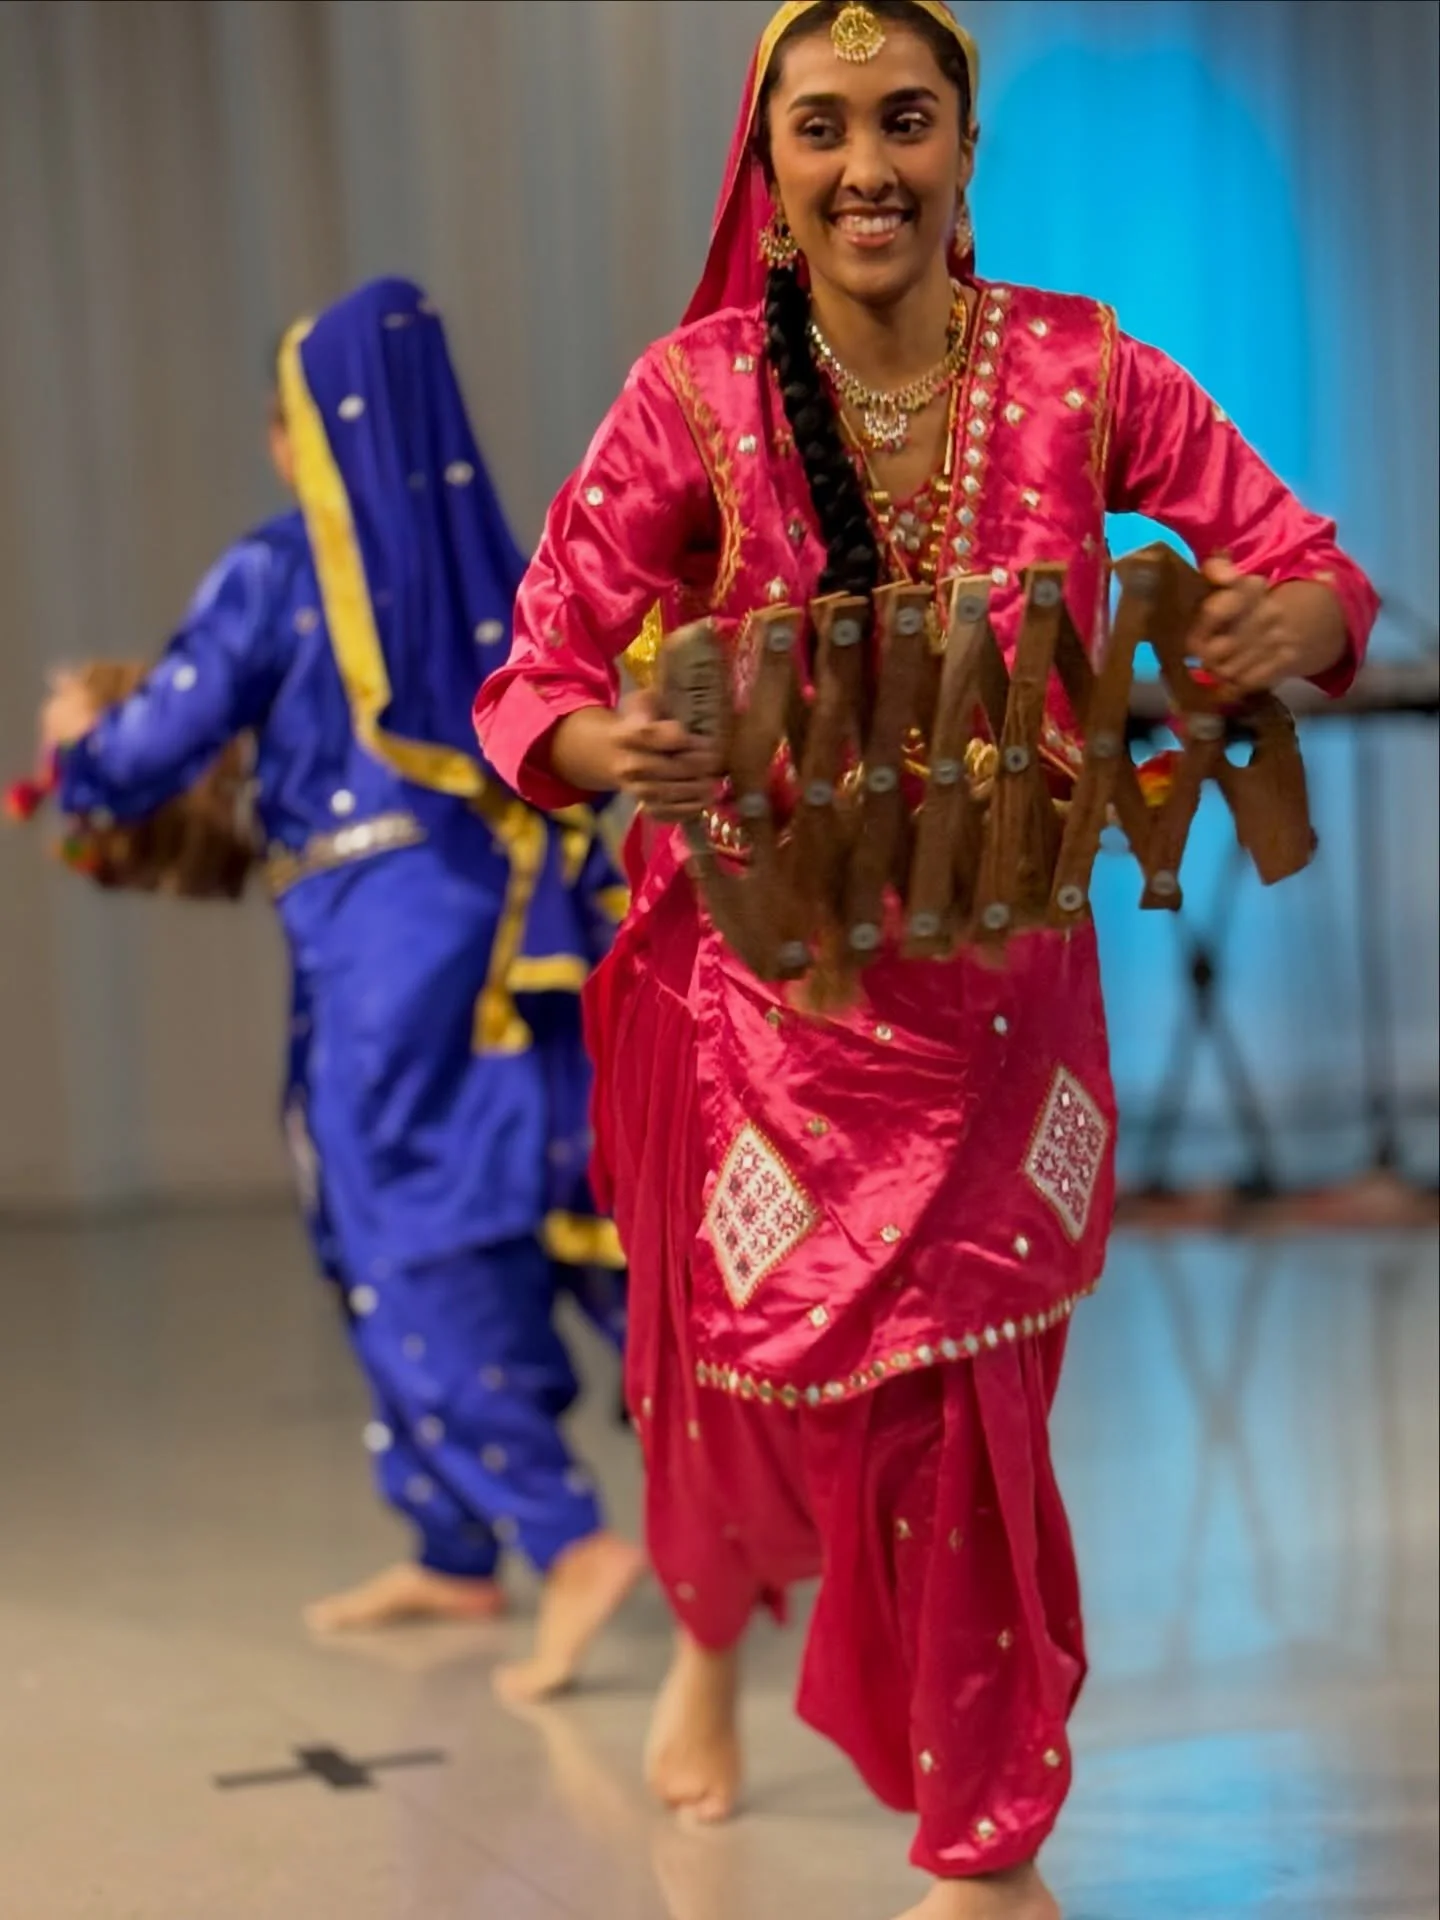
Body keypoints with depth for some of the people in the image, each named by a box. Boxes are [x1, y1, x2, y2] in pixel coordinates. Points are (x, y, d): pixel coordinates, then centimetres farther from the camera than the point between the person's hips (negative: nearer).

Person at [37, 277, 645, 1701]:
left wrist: (74, 744, 19)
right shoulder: (488, 556, 11)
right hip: (502, 928, 6)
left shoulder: (280, 570, -5)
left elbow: (156, 749, -2)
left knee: (416, 1249, -3)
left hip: (381, 935, -6)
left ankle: (570, 1540, -13)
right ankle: (454, 1555, 20)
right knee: (478, 1227, 13)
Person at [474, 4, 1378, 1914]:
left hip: (999, 985, 1)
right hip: (756, 969, 0)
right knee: (758, 1381, 11)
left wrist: (1295, 619, -24)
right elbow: (534, 677, -8)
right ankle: (710, 1635, 50)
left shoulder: (1079, 372, -7)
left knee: (968, 1404, 1)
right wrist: (616, 748, -31)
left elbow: (1311, 565, 0)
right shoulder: (698, 395, -11)